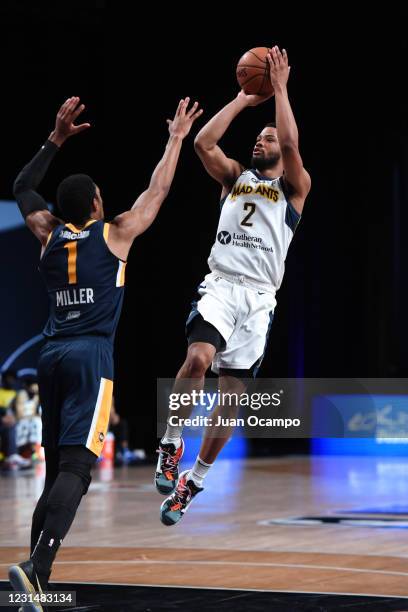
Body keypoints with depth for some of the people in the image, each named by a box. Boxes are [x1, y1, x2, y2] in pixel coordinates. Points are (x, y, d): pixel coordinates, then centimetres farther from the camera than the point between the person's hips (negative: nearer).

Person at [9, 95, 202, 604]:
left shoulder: (49, 236, 13)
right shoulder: (113, 234, 2)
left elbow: (23, 188, 30)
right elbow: (157, 191, 12)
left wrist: (57, 138, 32)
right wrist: (176, 139, 24)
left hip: (52, 354, 6)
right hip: (90, 354, -6)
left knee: (58, 470, 12)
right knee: (75, 467, -15)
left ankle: (36, 576, 7)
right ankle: (37, 567, -32)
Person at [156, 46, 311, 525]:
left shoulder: (294, 186, 10)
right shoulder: (235, 177, 18)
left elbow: (291, 145, -10)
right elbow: (203, 143, 1)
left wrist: (279, 88, -4)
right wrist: (243, 100, 5)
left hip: (258, 295, -1)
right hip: (220, 284, 1)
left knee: (232, 394, 0)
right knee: (198, 358, -28)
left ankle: (194, 481, 12)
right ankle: (171, 444, -11)